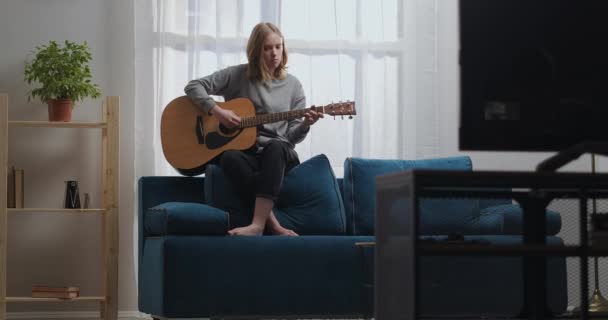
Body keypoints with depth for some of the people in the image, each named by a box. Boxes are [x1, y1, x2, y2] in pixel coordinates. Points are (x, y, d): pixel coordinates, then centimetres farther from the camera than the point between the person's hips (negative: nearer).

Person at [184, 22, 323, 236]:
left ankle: (258, 224, -46)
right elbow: (193, 87, 0)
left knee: (275, 146, -36)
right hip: (246, 154, 0)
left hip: (279, 156, 1)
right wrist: (217, 111, -13)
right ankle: (273, 224, -41)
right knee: (230, 157, -36)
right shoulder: (237, 76, 4)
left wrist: (305, 124, -14)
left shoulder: (292, 85, 9)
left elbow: (293, 136, 8)